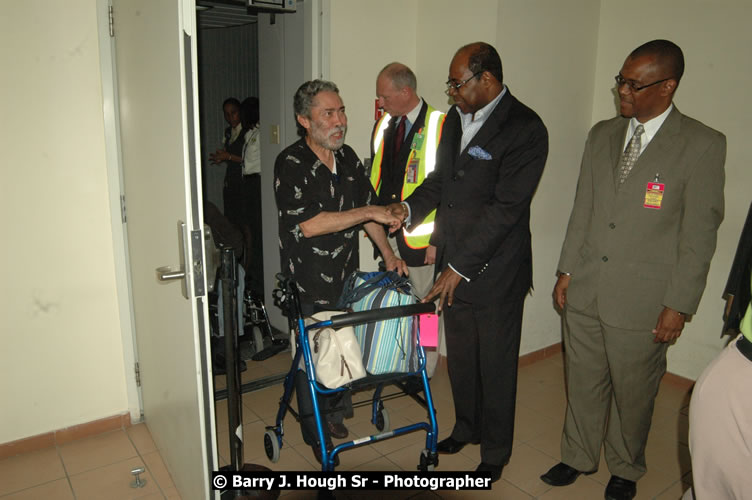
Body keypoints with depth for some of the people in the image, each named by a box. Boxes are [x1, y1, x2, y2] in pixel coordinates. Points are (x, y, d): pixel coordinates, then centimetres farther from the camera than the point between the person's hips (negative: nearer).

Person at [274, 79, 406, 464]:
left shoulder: (348, 157, 4)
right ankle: (315, 432, 30)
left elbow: (369, 206, 13)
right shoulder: (291, 164, -17)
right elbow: (307, 224, -27)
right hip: (309, 282, -6)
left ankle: (332, 410, 42)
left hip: (346, 275, 6)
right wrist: (368, 212, -25)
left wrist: (388, 253, 4)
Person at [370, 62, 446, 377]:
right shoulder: (383, 125, 10)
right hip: (387, 232, 6)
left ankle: (424, 370, 26)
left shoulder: (438, 126, -11)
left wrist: (438, 238, -14)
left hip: (421, 236, -6)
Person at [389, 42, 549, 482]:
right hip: (454, 263, 7)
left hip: (495, 269, -7)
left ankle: (496, 450, 31)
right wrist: (410, 208, -3)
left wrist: (461, 266, -21)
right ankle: (467, 427, 44)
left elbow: (506, 208, -21)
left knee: (496, 363, 10)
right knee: (460, 355, 20)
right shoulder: (456, 117, 7)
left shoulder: (525, 129, -16)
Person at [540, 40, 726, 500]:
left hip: (643, 299, -4)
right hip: (585, 290, 4)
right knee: (583, 381, 17)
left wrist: (679, 305, -10)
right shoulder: (602, 134, 7)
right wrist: (567, 270, 9)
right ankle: (579, 456, 39)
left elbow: (700, 233, -9)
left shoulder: (703, 145, -8)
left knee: (633, 391, 13)